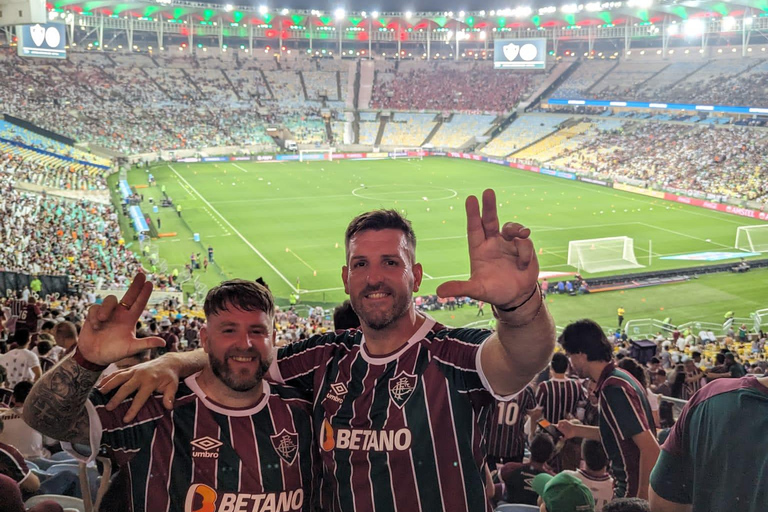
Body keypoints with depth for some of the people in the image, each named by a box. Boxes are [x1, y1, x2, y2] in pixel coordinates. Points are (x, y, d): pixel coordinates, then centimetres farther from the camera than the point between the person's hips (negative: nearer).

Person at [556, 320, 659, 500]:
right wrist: (576, 430, 17)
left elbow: (651, 449, -26)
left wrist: (642, 497, -21)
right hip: (628, 486, 9)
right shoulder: (617, 378, 7)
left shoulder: (614, 388, -23)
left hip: (635, 491, -9)